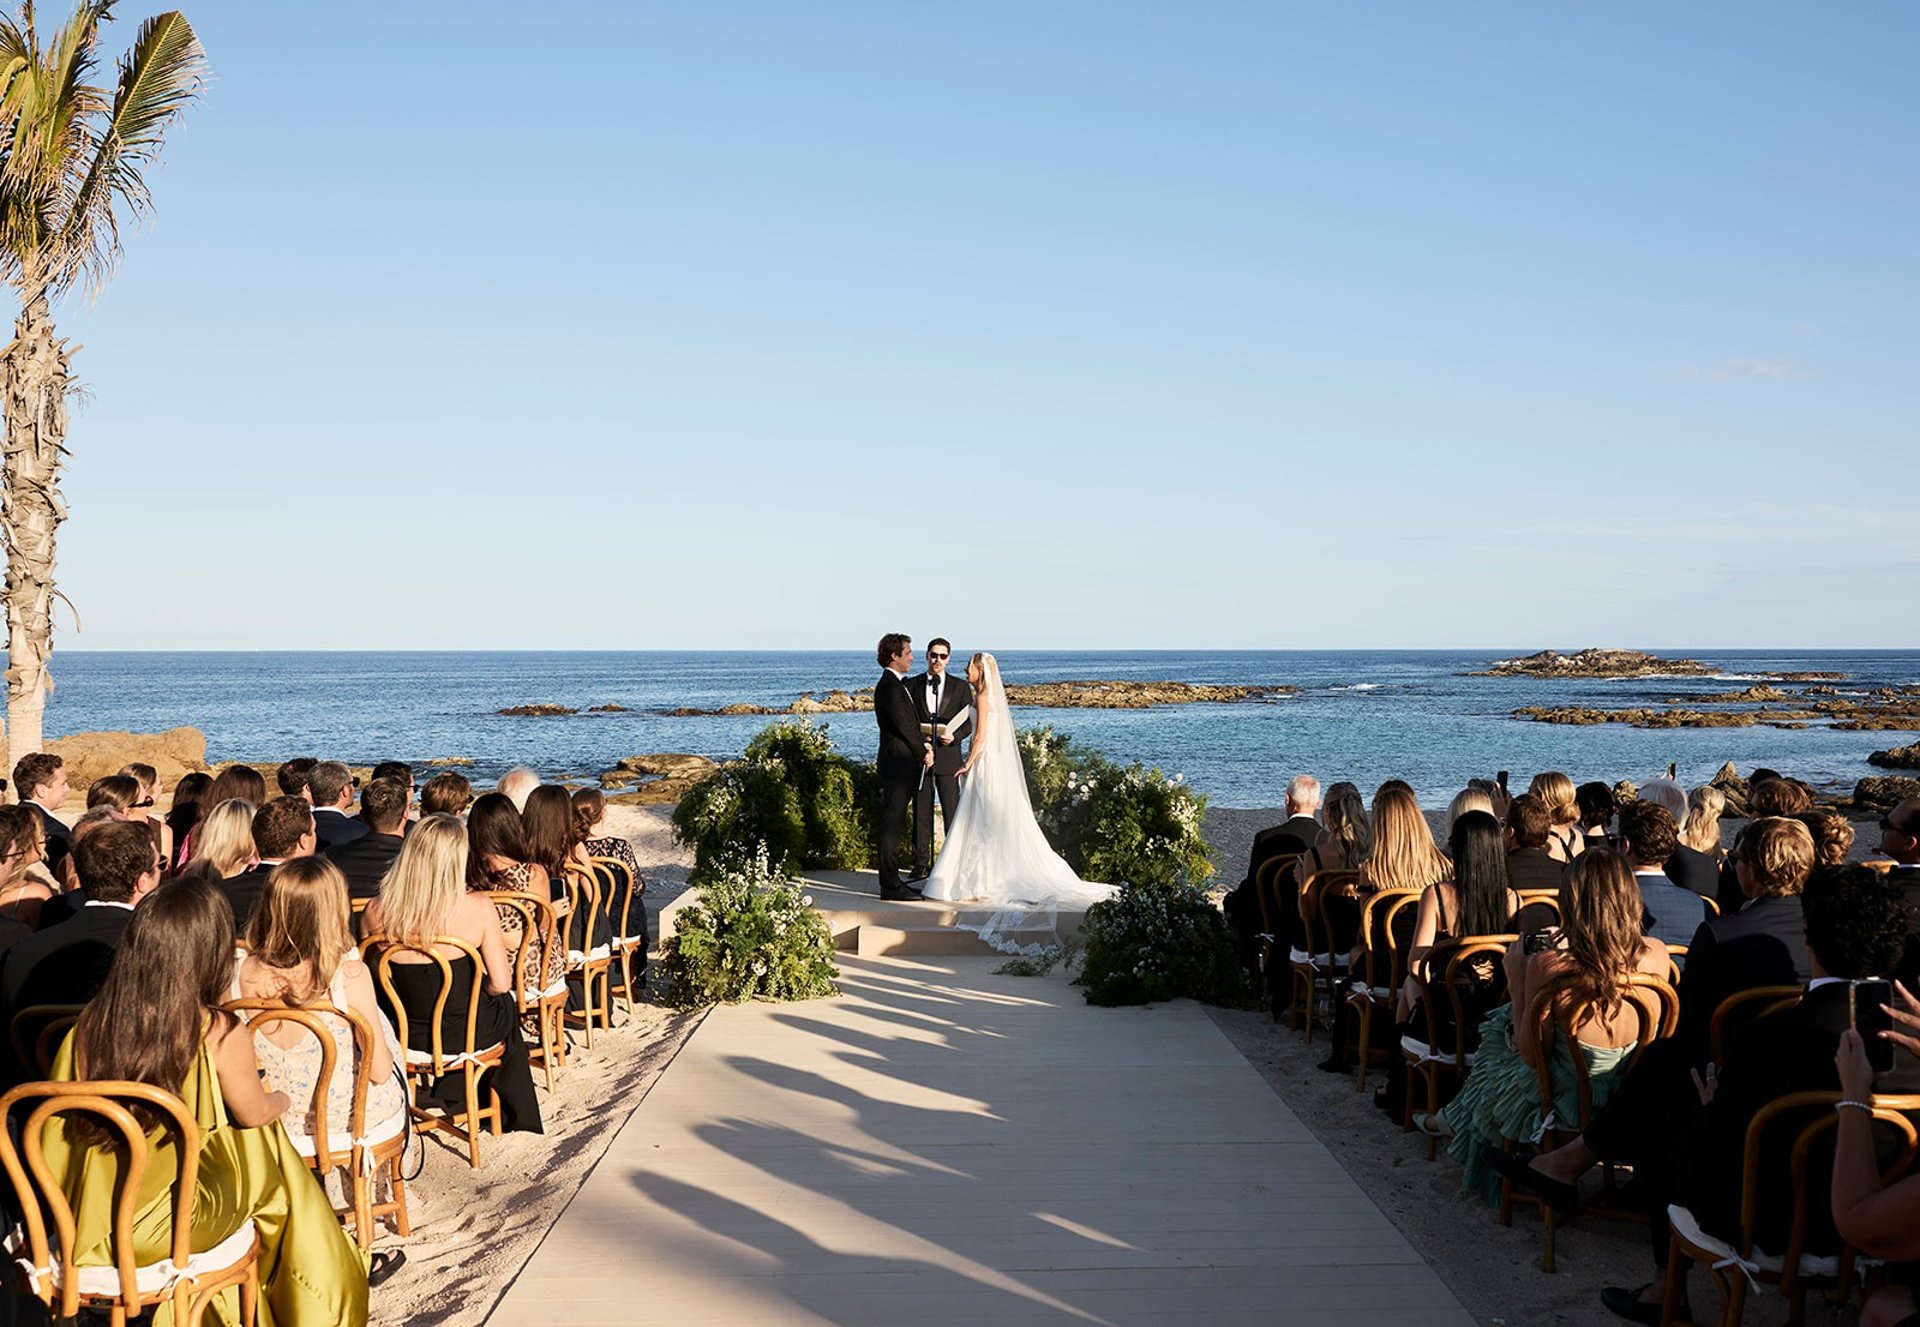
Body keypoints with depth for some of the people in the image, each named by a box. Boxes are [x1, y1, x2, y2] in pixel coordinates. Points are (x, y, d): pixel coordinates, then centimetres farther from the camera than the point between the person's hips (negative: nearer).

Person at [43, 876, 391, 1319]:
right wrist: (281, 1100, 21)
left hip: (82, 1214, 5)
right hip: (163, 1226, -5)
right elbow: (254, 1113, -2)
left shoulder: (90, 1022, -6)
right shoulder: (220, 1035, -19)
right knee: (264, 1145, 21)